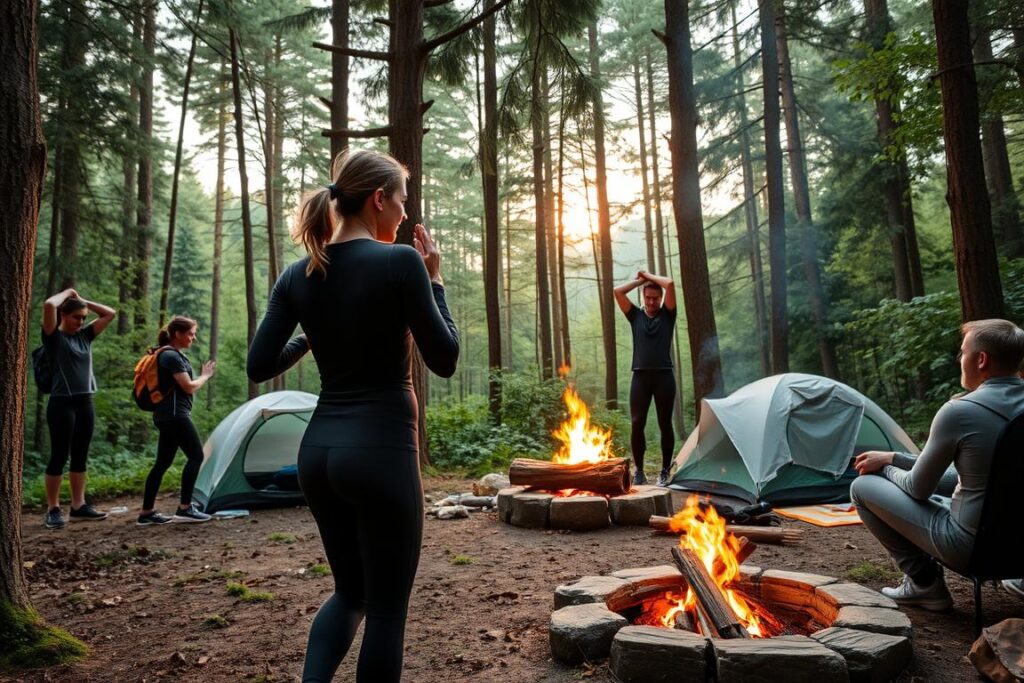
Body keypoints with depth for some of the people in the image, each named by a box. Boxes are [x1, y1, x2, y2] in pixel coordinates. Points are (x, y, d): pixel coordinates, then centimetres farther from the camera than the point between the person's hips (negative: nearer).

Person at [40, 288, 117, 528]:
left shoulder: (85, 336, 12)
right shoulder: (54, 337, -4)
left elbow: (110, 313, 15)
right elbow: (49, 304, -20)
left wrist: (82, 300, 10)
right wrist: (68, 293, -2)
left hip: (85, 403, 6)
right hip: (62, 403, -6)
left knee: (80, 457, 11)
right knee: (59, 457, -1)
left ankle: (78, 506, 18)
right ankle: (52, 510, 7)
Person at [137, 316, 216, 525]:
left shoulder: (171, 355, 18)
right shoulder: (171, 356, -13)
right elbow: (189, 387, -15)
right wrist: (206, 375, 0)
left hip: (166, 415, 10)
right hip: (175, 415, -10)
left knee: (163, 462, 10)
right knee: (196, 456, -7)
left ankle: (146, 513, 13)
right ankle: (184, 508, -5)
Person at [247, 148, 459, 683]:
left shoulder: (299, 275, 6)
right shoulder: (400, 261, -11)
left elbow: (259, 366, 4)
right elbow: (445, 359, -8)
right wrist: (434, 280, 2)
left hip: (318, 449, 7)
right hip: (381, 450, -7)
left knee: (349, 591, 25)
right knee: (386, 607, 10)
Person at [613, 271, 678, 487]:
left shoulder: (667, 315, 8)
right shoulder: (636, 316, 12)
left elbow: (670, 284, -6)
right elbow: (617, 292, 2)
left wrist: (650, 276, 8)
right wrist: (639, 280, 11)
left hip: (663, 376, -1)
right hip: (640, 376, 1)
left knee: (665, 425, 3)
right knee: (636, 424, -3)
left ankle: (665, 472, 12)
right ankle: (639, 471, 8)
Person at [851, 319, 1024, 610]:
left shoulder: (958, 411, -21)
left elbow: (917, 489, -10)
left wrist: (885, 468, 11)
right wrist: (894, 458, 14)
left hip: (969, 545, -8)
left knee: (862, 487, 2)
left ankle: (925, 582, 7)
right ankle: (924, 582, 22)